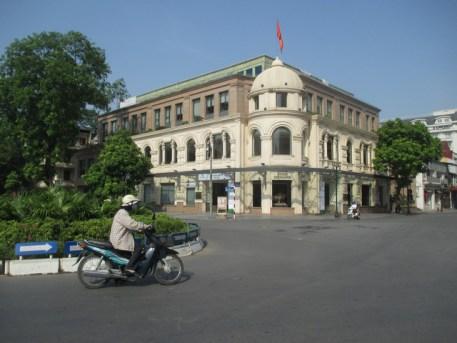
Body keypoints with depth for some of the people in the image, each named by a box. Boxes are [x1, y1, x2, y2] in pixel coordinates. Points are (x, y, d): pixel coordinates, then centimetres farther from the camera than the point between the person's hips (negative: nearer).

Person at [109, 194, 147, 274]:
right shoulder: (122, 213, -17)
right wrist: (145, 226, -25)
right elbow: (132, 224, -31)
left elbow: (130, 226, 22)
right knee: (138, 248, -18)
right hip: (120, 241, -11)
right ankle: (129, 267, -15)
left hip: (120, 238, 11)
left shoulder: (124, 212, 18)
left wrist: (140, 229, 11)